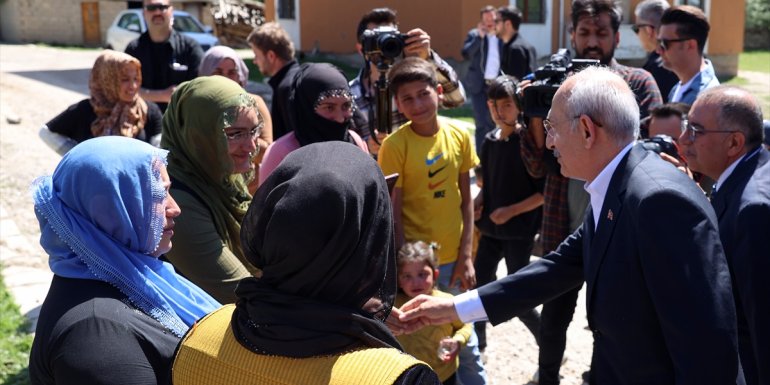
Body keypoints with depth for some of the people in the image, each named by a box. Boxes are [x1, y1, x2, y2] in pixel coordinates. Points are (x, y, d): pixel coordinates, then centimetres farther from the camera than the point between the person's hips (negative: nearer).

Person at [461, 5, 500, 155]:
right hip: (479, 85, -2)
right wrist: (479, 37, -18)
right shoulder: (474, 34, 2)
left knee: (492, 122, 13)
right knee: (481, 123, -5)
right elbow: (466, 54, -13)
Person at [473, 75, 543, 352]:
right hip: (491, 228, 6)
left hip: (519, 229, -6)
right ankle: (477, 345, 26)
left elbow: (544, 192, -13)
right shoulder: (490, 142, 4)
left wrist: (511, 211, -18)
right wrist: (478, 202, -1)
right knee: (479, 285, 8)